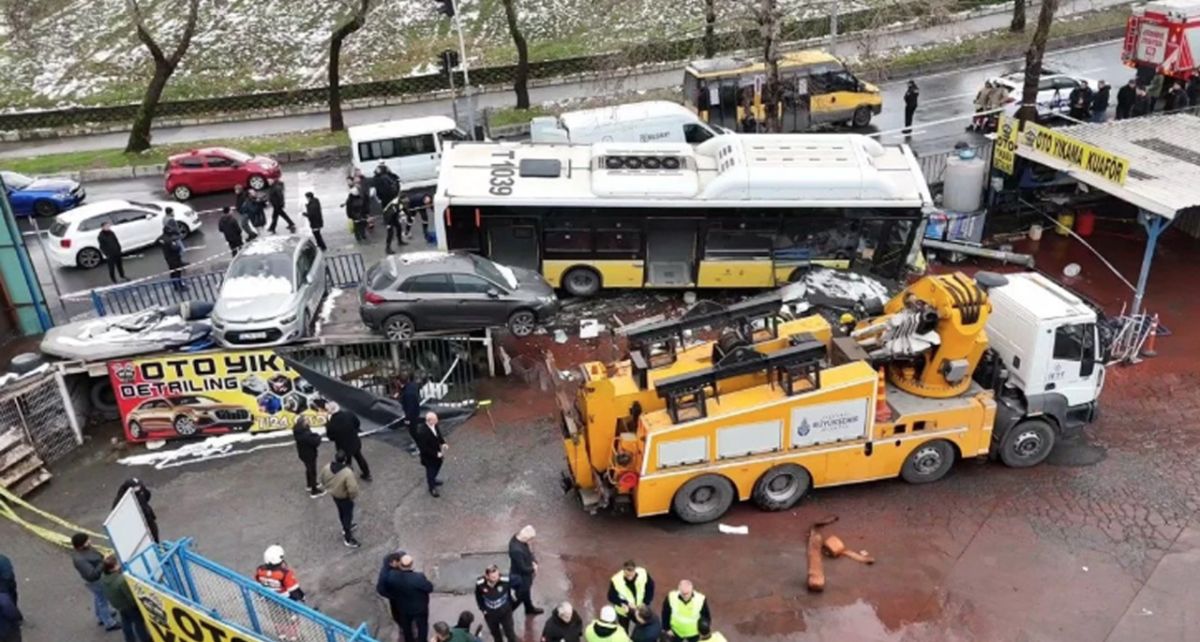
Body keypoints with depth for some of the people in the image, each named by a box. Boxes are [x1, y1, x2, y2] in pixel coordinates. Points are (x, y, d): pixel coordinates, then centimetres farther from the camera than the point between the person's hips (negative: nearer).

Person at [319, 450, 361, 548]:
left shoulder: (327, 467, -19)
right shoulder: (348, 473, -37)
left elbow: (323, 481, -1)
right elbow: (353, 489, -33)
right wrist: (352, 496, -11)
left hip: (334, 495, 6)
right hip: (345, 498, -6)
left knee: (341, 512, 30)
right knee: (347, 516, 14)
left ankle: (346, 528, 54)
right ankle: (348, 538, 29)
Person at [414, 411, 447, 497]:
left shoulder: (434, 425, -15)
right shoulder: (422, 432, -37)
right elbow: (423, 448, -30)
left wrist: (443, 443, -11)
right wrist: (436, 454, -26)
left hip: (437, 452, 7)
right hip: (428, 457, -7)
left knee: (437, 466, 29)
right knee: (431, 471, 16)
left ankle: (432, 480, 59)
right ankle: (432, 488, 43)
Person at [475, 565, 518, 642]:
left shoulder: (505, 580, -33)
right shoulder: (480, 583, -28)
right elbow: (478, 597, -5)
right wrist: (483, 609, -2)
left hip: (505, 612, -1)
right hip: (490, 614, 1)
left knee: (510, 633, 12)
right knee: (495, 633, 24)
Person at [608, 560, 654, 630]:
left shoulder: (643, 574, -30)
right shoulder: (616, 580, -35)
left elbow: (650, 587, -12)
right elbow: (612, 597, -23)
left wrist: (645, 602, -18)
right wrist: (626, 603, -34)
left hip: (640, 609, 2)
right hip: (623, 611, -2)